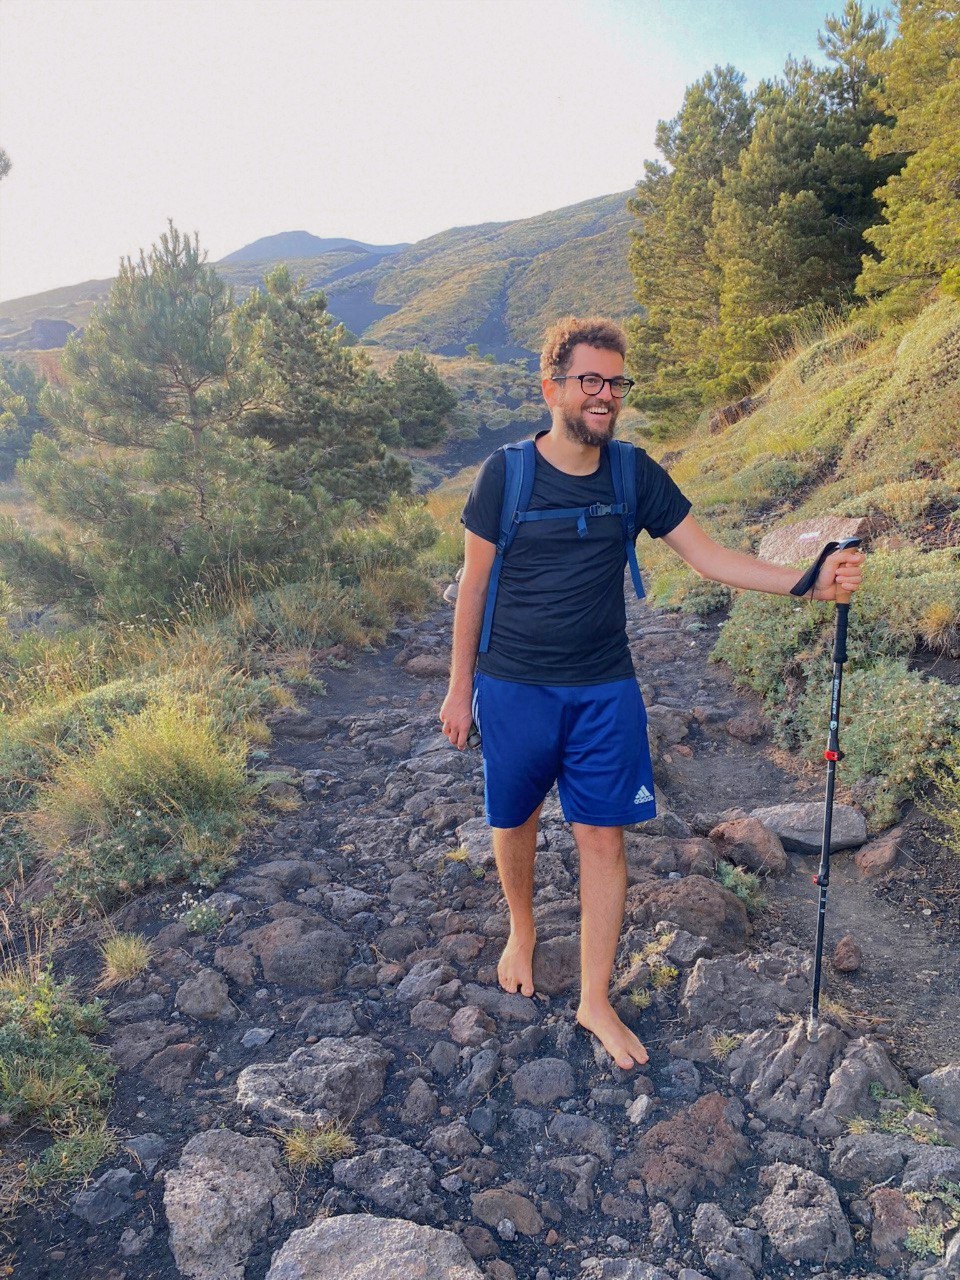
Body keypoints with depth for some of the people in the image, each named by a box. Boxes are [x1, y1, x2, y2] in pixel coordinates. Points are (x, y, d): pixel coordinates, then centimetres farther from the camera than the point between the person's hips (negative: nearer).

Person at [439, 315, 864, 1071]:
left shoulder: (634, 473, -1)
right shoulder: (507, 473, -8)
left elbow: (711, 558, -2)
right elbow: (475, 584, -2)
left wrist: (810, 583, -16)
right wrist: (459, 688, 0)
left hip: (605, 691, 2)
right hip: (514, 689, -1)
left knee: (604, 839, 5)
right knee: (515, 824, 14)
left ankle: (596, 1002, 22)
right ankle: (522, 932, 46)